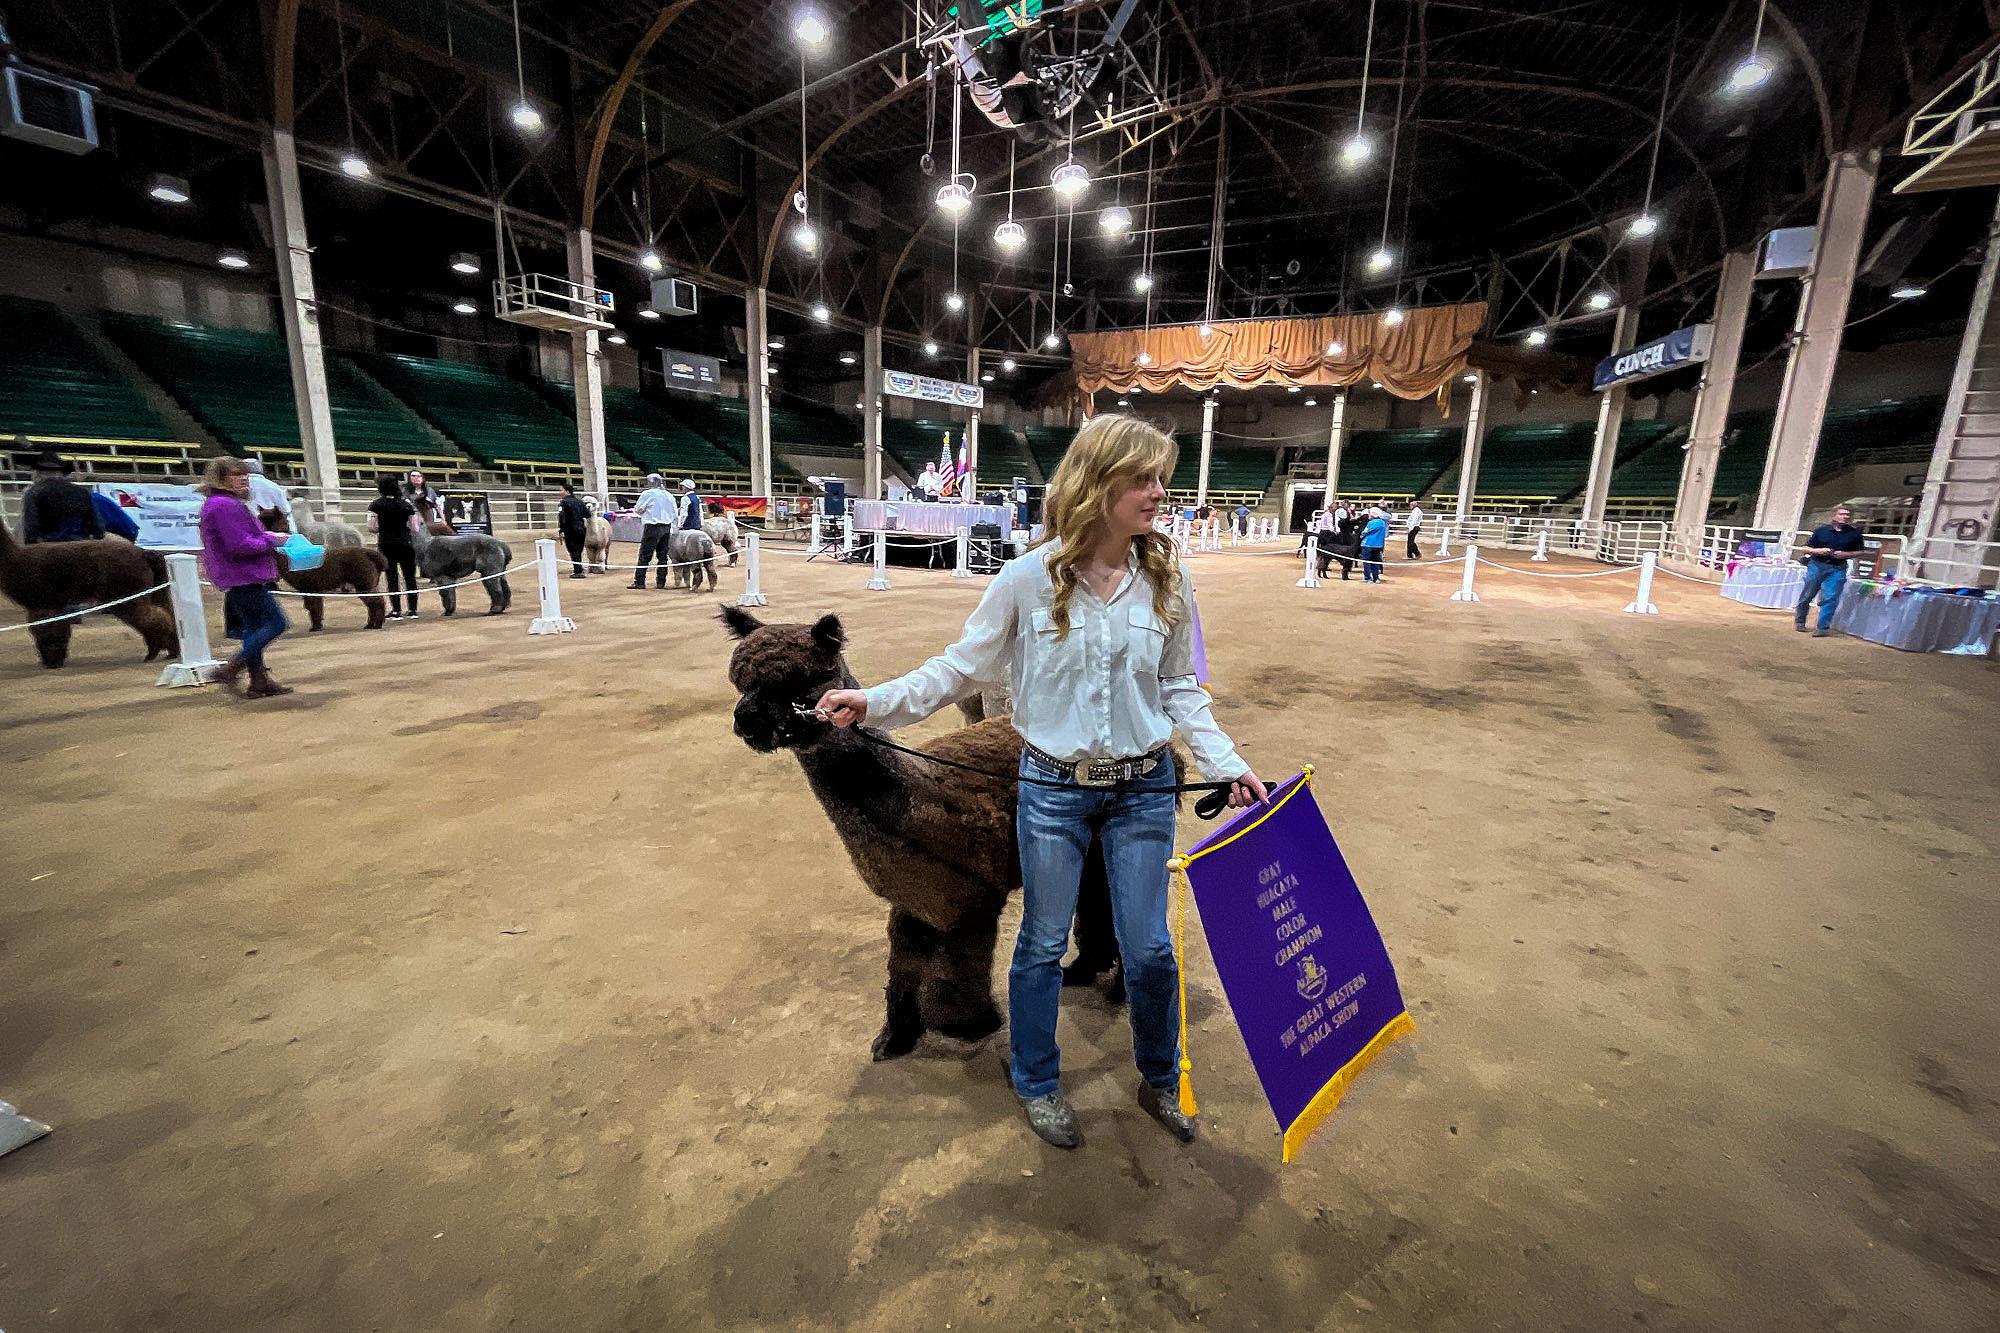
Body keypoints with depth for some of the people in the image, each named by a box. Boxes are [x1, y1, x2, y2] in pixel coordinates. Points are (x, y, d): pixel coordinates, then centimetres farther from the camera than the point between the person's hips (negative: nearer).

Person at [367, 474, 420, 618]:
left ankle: (396, 611, 3)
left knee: (392, 577, 3)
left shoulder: (377, 505, -3)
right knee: (410, 577, 7)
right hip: (406, 544, 2)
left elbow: (371, 527, -8)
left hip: (386, 545, -2)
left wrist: (381, 530, 12)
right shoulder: (406, 504, 4)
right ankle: (413, 610, 7)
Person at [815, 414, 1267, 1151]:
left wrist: (1228, 763, -2)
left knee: (1150, 949, 13)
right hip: (1053, 790, -2)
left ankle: (1160, 1081, 42)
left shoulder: (1168, 582, -4)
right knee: (1043, 944, 15)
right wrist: (875, 701, -13)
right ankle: (1037, 1085, 41)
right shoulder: (1029, 578, -12)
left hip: (1143, 791, 2)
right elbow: (963, 668, -5)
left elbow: (1180, 690, 5)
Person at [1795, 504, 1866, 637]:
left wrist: (1846, 554, -9)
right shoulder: (1821, 530, 2)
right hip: (1817, 565, 0)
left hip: (1837, 569, 0)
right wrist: (1817, 551, -14)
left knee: (1830, 598, -8)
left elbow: (1861, 551, 9)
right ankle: (1799, 621, 26)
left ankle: (1823, 627, -3)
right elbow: (1807, 548, 6)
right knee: (1807, 595, 7)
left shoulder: (1854, 533, 4)